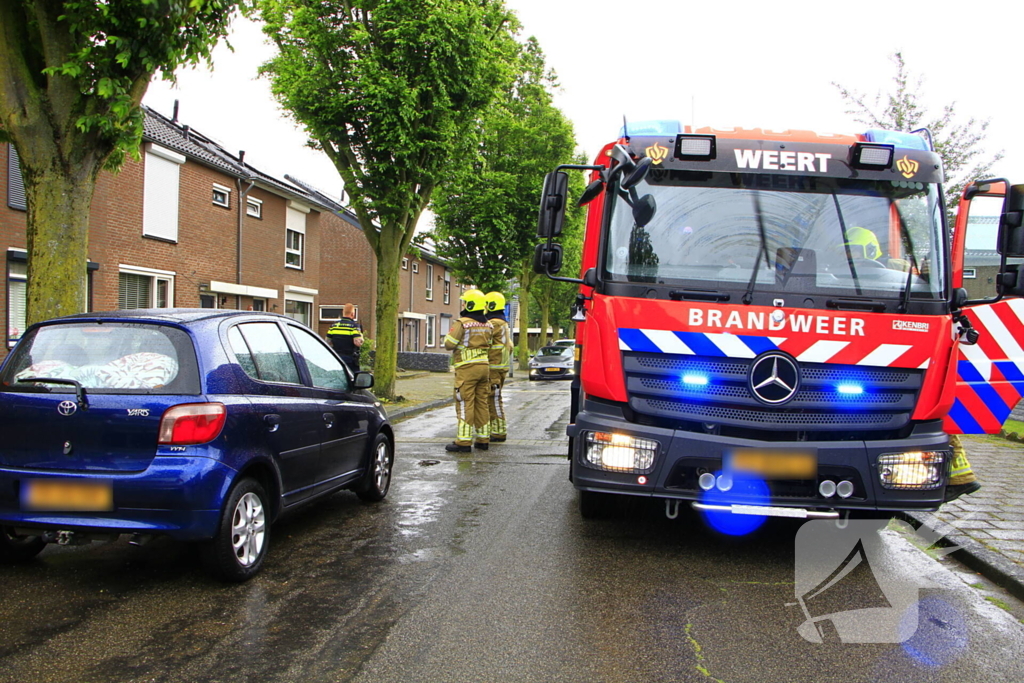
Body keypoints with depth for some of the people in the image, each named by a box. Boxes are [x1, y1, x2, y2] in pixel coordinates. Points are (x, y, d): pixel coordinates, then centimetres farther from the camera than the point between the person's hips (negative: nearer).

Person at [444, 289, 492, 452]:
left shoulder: (462, 323, -12)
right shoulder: (487, 325, 10)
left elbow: (449, 344, -12)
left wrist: (451, 332, 6)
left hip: (467, 367, -7)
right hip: (484, 366, 7)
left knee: (465, 404, -4)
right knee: (482, 403, 11)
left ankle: (464, 442, -4)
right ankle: (483, 439, 15)